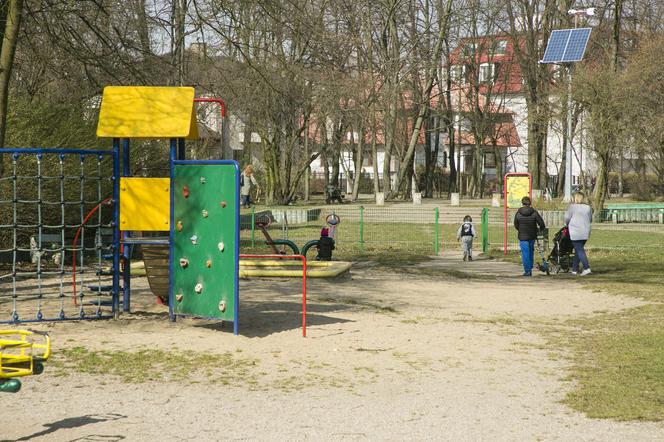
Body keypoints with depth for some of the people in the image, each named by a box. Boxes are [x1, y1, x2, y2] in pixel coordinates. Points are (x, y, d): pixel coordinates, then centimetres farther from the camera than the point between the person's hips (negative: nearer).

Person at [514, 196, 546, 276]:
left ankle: (527, 270, -6)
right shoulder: (534, 212, -6)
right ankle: (530, 268, 25)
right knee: (531, 252, 18)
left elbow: (516, 225, 5)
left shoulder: (518, 213, -5)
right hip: (532, 236, 2)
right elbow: (541, 223, -7)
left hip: (522, 236, -2)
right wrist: (541, 231, 12)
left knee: (525, 253, 0)